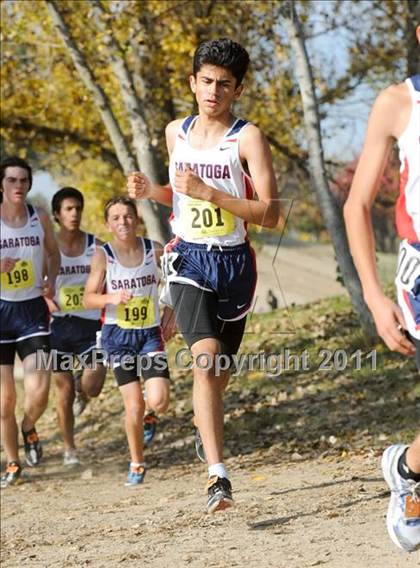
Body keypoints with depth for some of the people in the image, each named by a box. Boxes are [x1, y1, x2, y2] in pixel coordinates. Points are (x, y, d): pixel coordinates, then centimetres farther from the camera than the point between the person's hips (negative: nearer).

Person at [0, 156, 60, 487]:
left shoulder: (40, 217, 2)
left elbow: (53, 253, 19)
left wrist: (51, 280, 0)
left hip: (33, 310, 1)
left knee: (38, 394, -12)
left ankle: (29, 428, 23)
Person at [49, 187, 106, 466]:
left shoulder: (95, 245, 1)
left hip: (91, 324, 0)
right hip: (60, 325, 0)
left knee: (92, 387, -14)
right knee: (64, 388, 3)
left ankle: (80, 391, 26)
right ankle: (69, 449, 19)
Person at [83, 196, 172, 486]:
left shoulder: (155, 250, -5)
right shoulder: (103, 255, -8)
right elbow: (89, 298, -9)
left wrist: (170, 313, 2)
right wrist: (111, 297, -28)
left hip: (151, 333, 1)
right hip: (118, 335, -1)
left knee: (159, 402, -14)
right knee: (134, 406, -7)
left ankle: (148, 418, 25)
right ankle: (137, 465, 15)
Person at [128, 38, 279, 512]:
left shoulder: (247, 137, -9)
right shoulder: (176, 133, 6)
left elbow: (269, 214, -16)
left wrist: (210, 193, -23)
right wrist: (150, 191, 3)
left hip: (233, 263, -1)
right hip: (188, 260, 1)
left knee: (220, 367, 16)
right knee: (206, 358, -22)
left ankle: (205, 427, 51)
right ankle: (218, 476, -27)